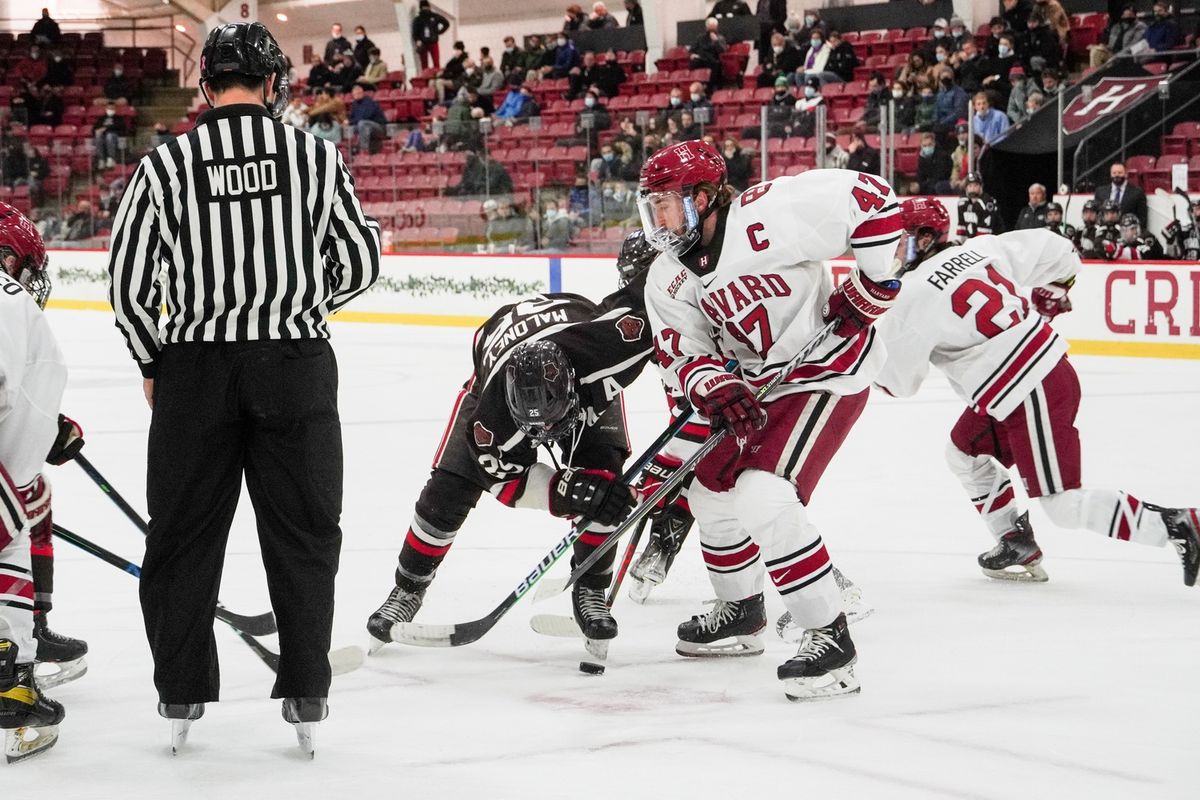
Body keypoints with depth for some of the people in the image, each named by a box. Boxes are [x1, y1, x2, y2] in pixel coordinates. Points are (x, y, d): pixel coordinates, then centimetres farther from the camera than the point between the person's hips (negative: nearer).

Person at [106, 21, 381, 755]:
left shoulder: (166, 164, -2)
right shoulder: (315, 155, -2)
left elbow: (128, 280, -1)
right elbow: (361, 263, 4)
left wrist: (154, 363, 14)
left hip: (195, 366, 0)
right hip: (295, 365, 0)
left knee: (184, 533, 11)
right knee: (303, 533, 9)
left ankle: (182, 697, 15)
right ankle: (306, 696, 11)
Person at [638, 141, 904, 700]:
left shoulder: (764, 218, -25)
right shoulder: (667, 280, 0)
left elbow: (871, 198, -24)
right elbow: (682, 354, -4)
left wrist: (872, 286, -18)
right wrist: (713, 390, -26)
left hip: (828, 371, -9)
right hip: (758, 384, 9)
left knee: (764, 497, -24)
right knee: (711, 488, 18)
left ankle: (830, 637, -17)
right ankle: (741, 613, 40)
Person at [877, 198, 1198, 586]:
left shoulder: (915, 295, -14)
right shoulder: (975, 249, 7)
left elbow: (897, 381, -6)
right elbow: (1054, 251, 12)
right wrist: (1053, 292, 30)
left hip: (1033, 396, -10)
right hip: (1047, 363, 10)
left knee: (1063, 504, -3)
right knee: (966, 453, 22)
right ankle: (1018, 546, 24)